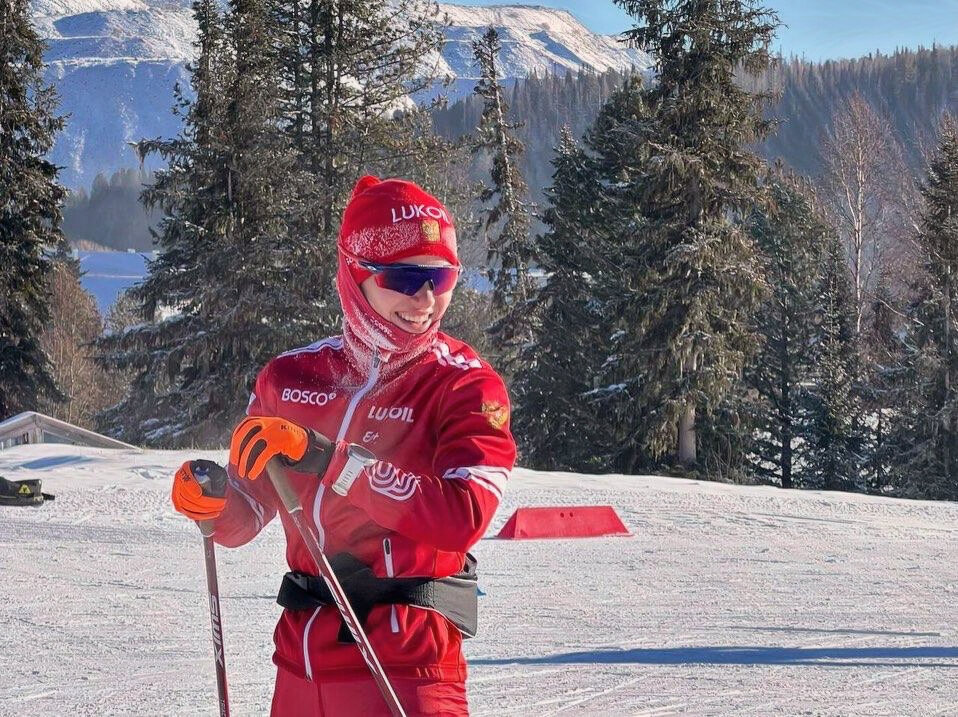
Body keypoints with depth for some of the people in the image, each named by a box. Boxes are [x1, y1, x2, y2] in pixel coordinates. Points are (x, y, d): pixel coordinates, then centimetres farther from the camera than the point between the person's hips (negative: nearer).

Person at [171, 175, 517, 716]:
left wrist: (327, 459, -28)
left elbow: (463, 517, -23)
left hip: (405, 658, -5)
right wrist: (212, 503, -8)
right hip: (301, 656, 5)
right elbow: (245, 517, 16)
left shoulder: (467, 387, -6)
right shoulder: (295, 378, 6)